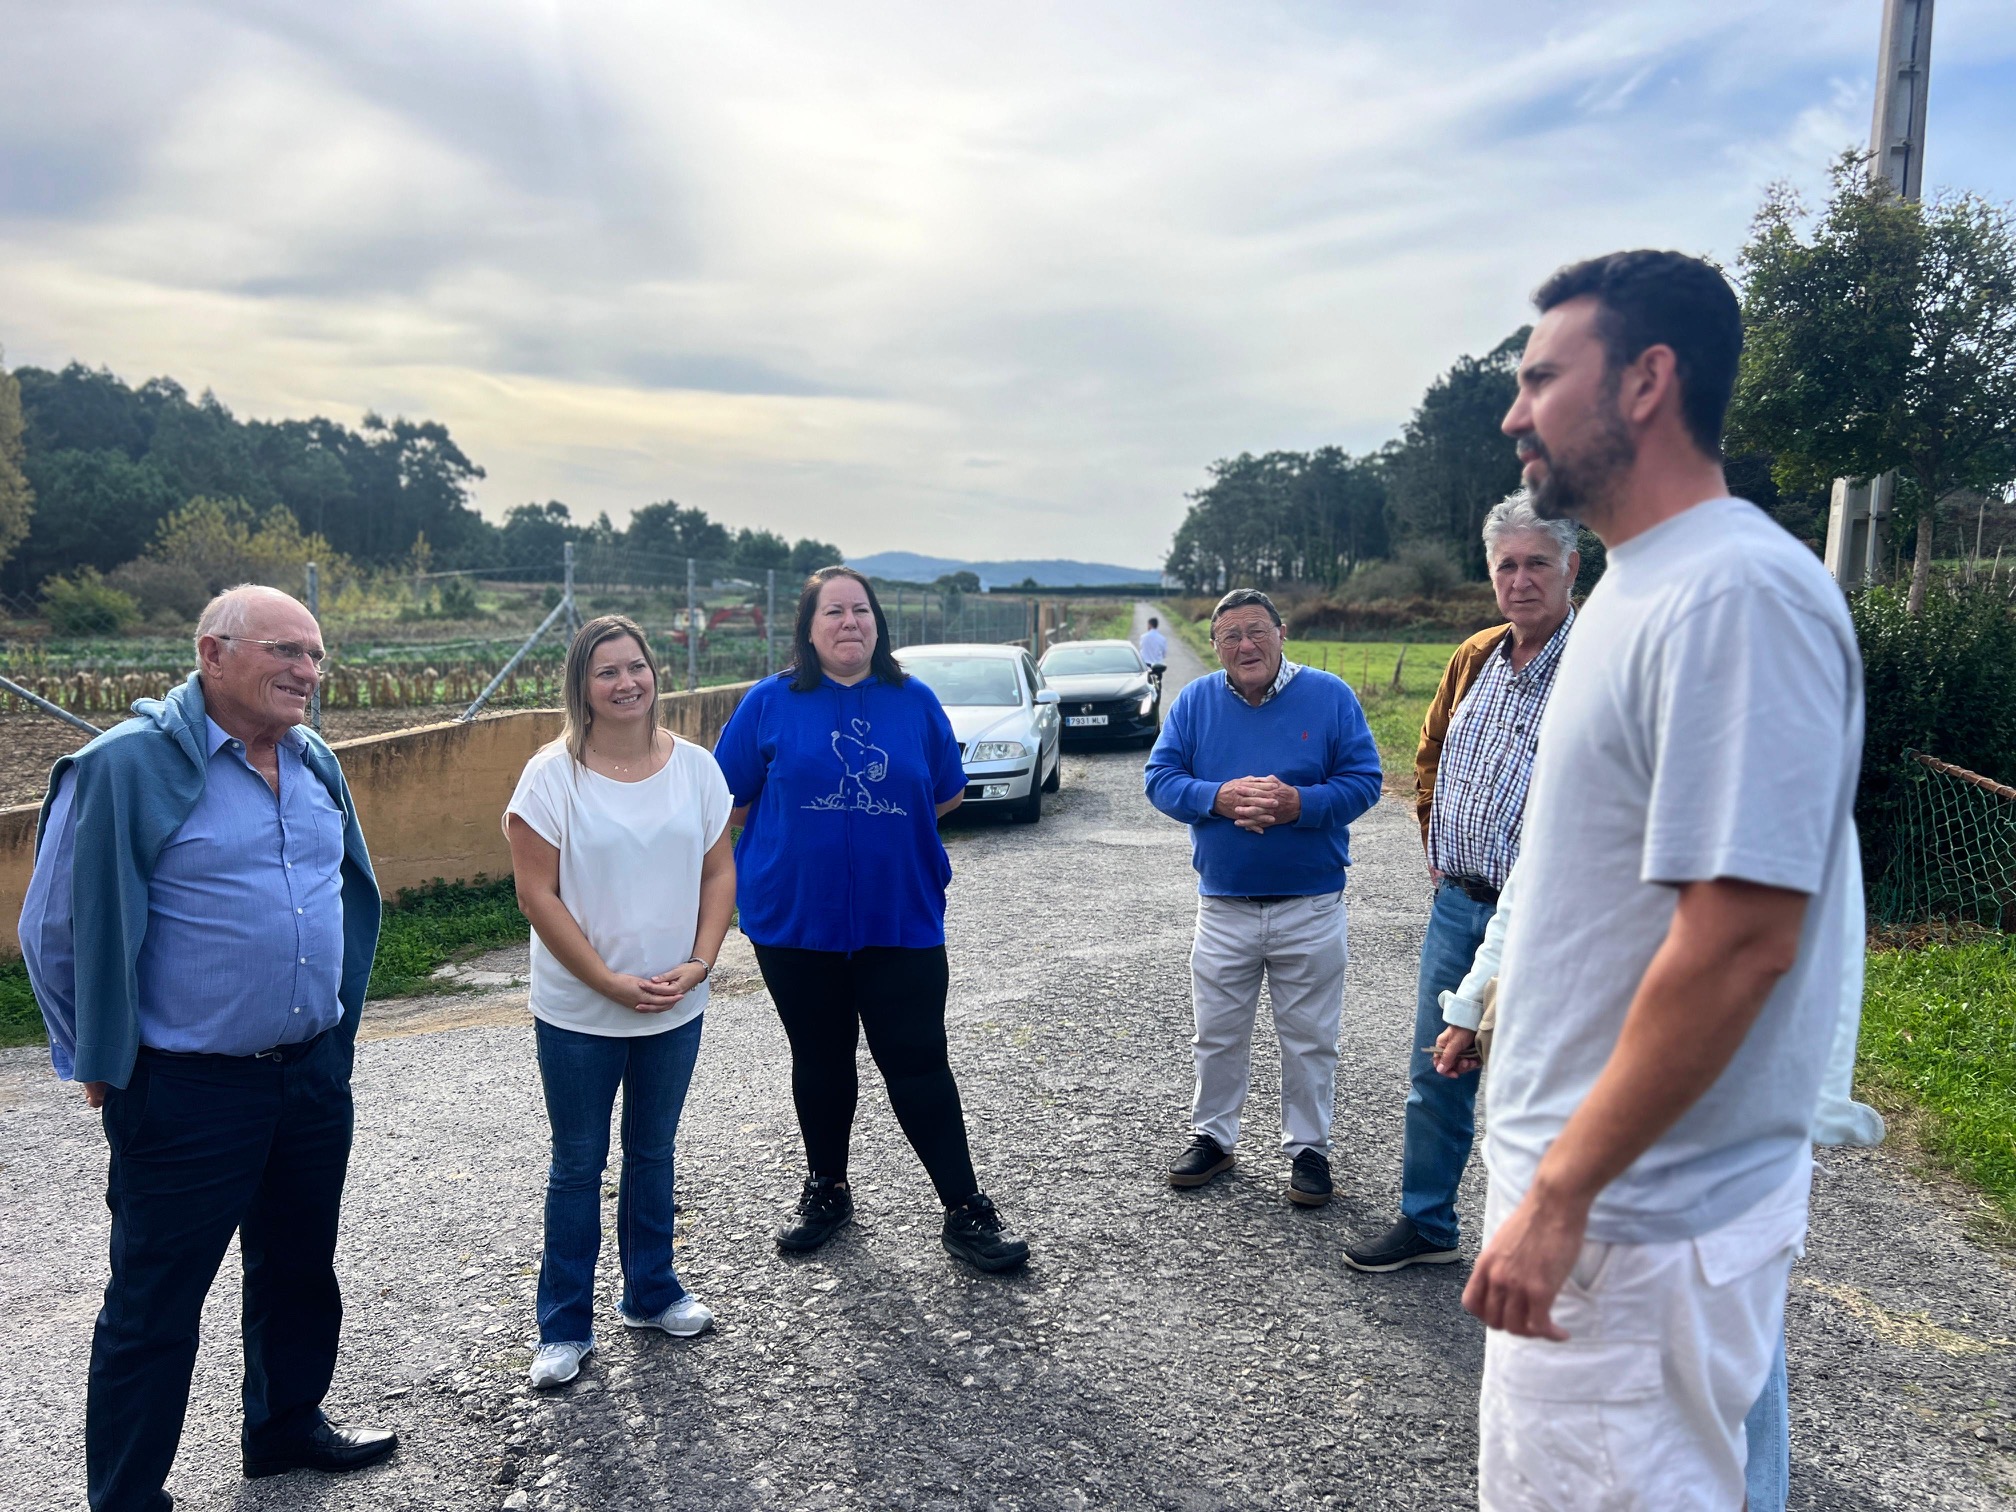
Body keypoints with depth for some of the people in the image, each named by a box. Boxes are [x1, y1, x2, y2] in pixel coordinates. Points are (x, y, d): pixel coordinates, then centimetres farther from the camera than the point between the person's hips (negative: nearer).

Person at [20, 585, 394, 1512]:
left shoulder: (315, 763, 5)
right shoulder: (125, 765, -16)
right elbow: (60, 932, -9)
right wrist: (100, 1063, -2)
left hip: (315, 1076, 7)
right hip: (187, 1090, -6)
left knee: (298, 1269, 22)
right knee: (155, 1304, 8)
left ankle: (285, 1425, 43)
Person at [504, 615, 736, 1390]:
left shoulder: (695, 767, -1)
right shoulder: (553, 775, -12)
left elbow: (719, 873, 2)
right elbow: (537, 895, -13)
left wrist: (699, 963, -11)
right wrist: (611, 983, -17)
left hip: (675, 1007, 3)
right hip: (579, 1013, -3)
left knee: (653, 1152, 18)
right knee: (579, 1164, 9)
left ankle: (651, 1291, 36)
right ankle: (565, 1326, 23)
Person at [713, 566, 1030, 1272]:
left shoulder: (915, 702, 3)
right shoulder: (770, 702, -1)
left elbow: (947, 796, 12)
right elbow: (730, 802, 3)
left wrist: (887, 827, 6)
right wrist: (797, 840, 4)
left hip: (902, 917, 0)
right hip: (796, 918, 0)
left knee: (918, 1063, 0)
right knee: (820, 1062, 15)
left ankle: (966, 1208, 10)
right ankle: (827, 1189, 34)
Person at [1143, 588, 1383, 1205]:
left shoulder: (1329, 696, -3)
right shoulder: (1195, 702, 2)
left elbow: (1363, 780, -5)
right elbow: (1160, 778, -2)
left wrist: (1299, 803, -21)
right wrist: (1219, 798, -20)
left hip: (1311, 906, -1)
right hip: (1223, 905, 2)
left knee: (1310, 1037, 9)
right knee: (1218, 1033, 12)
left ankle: (1309, 1149, 25)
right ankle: (1212, 1136, 30)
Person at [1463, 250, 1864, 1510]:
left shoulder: (1737, 593, -21)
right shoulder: (1643, 585, 10)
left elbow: (1739, 942, -26)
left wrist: (1562, 1194, -21)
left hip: (1637, 1220, -9)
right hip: (1583, 1182, 9)